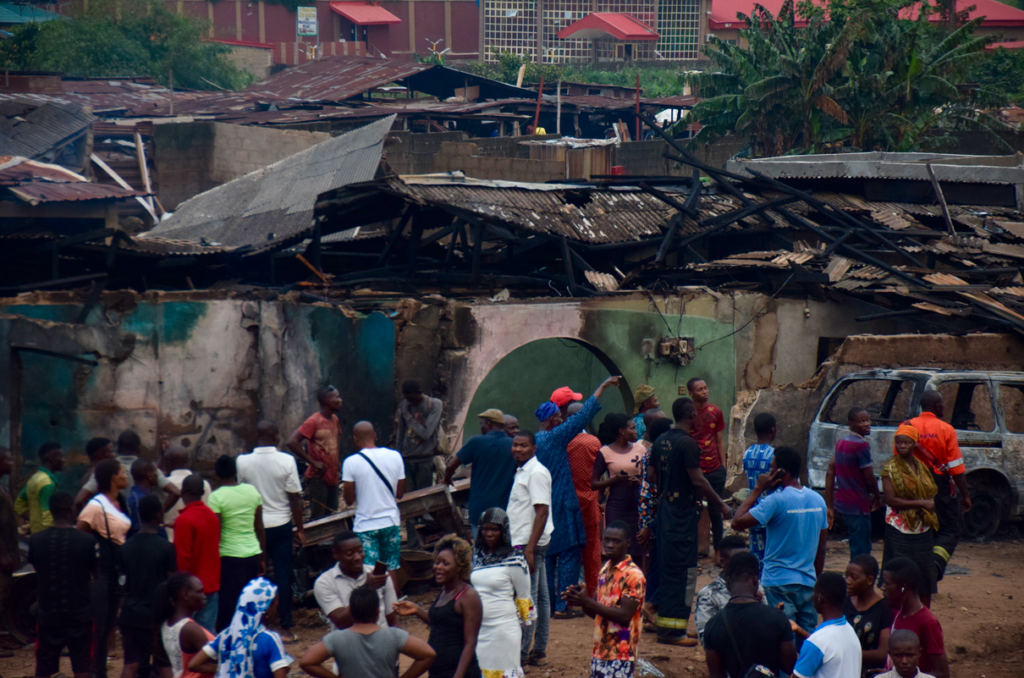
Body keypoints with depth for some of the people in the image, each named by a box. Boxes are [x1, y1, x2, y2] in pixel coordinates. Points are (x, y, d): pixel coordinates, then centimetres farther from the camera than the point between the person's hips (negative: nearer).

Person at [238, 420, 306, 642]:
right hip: (281, 526, -1)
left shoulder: (242, 462, -7)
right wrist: (299, 529, 2)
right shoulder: (286, 461, -10)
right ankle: (285, 629, 8)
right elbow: (295, 498, -8)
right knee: (283, 577, 5)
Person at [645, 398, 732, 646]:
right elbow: (697, 480, -18)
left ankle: (664, 626, 19)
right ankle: (674, 630, -4)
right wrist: (721, 505, -11)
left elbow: (651, 476, 15)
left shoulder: (661, 441, 9)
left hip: (665, 511, 9)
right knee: (684, 570, -4)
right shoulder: (688, 443, -16)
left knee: (666, 568, 14)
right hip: (684, 513, -9)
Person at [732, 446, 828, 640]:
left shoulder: (776, 501, -15)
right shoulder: (818, 500, 7)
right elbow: (821, 548, 12)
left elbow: (737, 522, -15)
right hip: (808, 583, 6)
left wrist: (758, 489, -8)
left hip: (780, 582, -6)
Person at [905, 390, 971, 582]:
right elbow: (956, 467, -10)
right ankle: (936, 563, -17)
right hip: (940, 485, -4)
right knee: (951, 529, 6)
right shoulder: (946, 430, -10)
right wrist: (965, 495, -4)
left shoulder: (908, 427, 0)